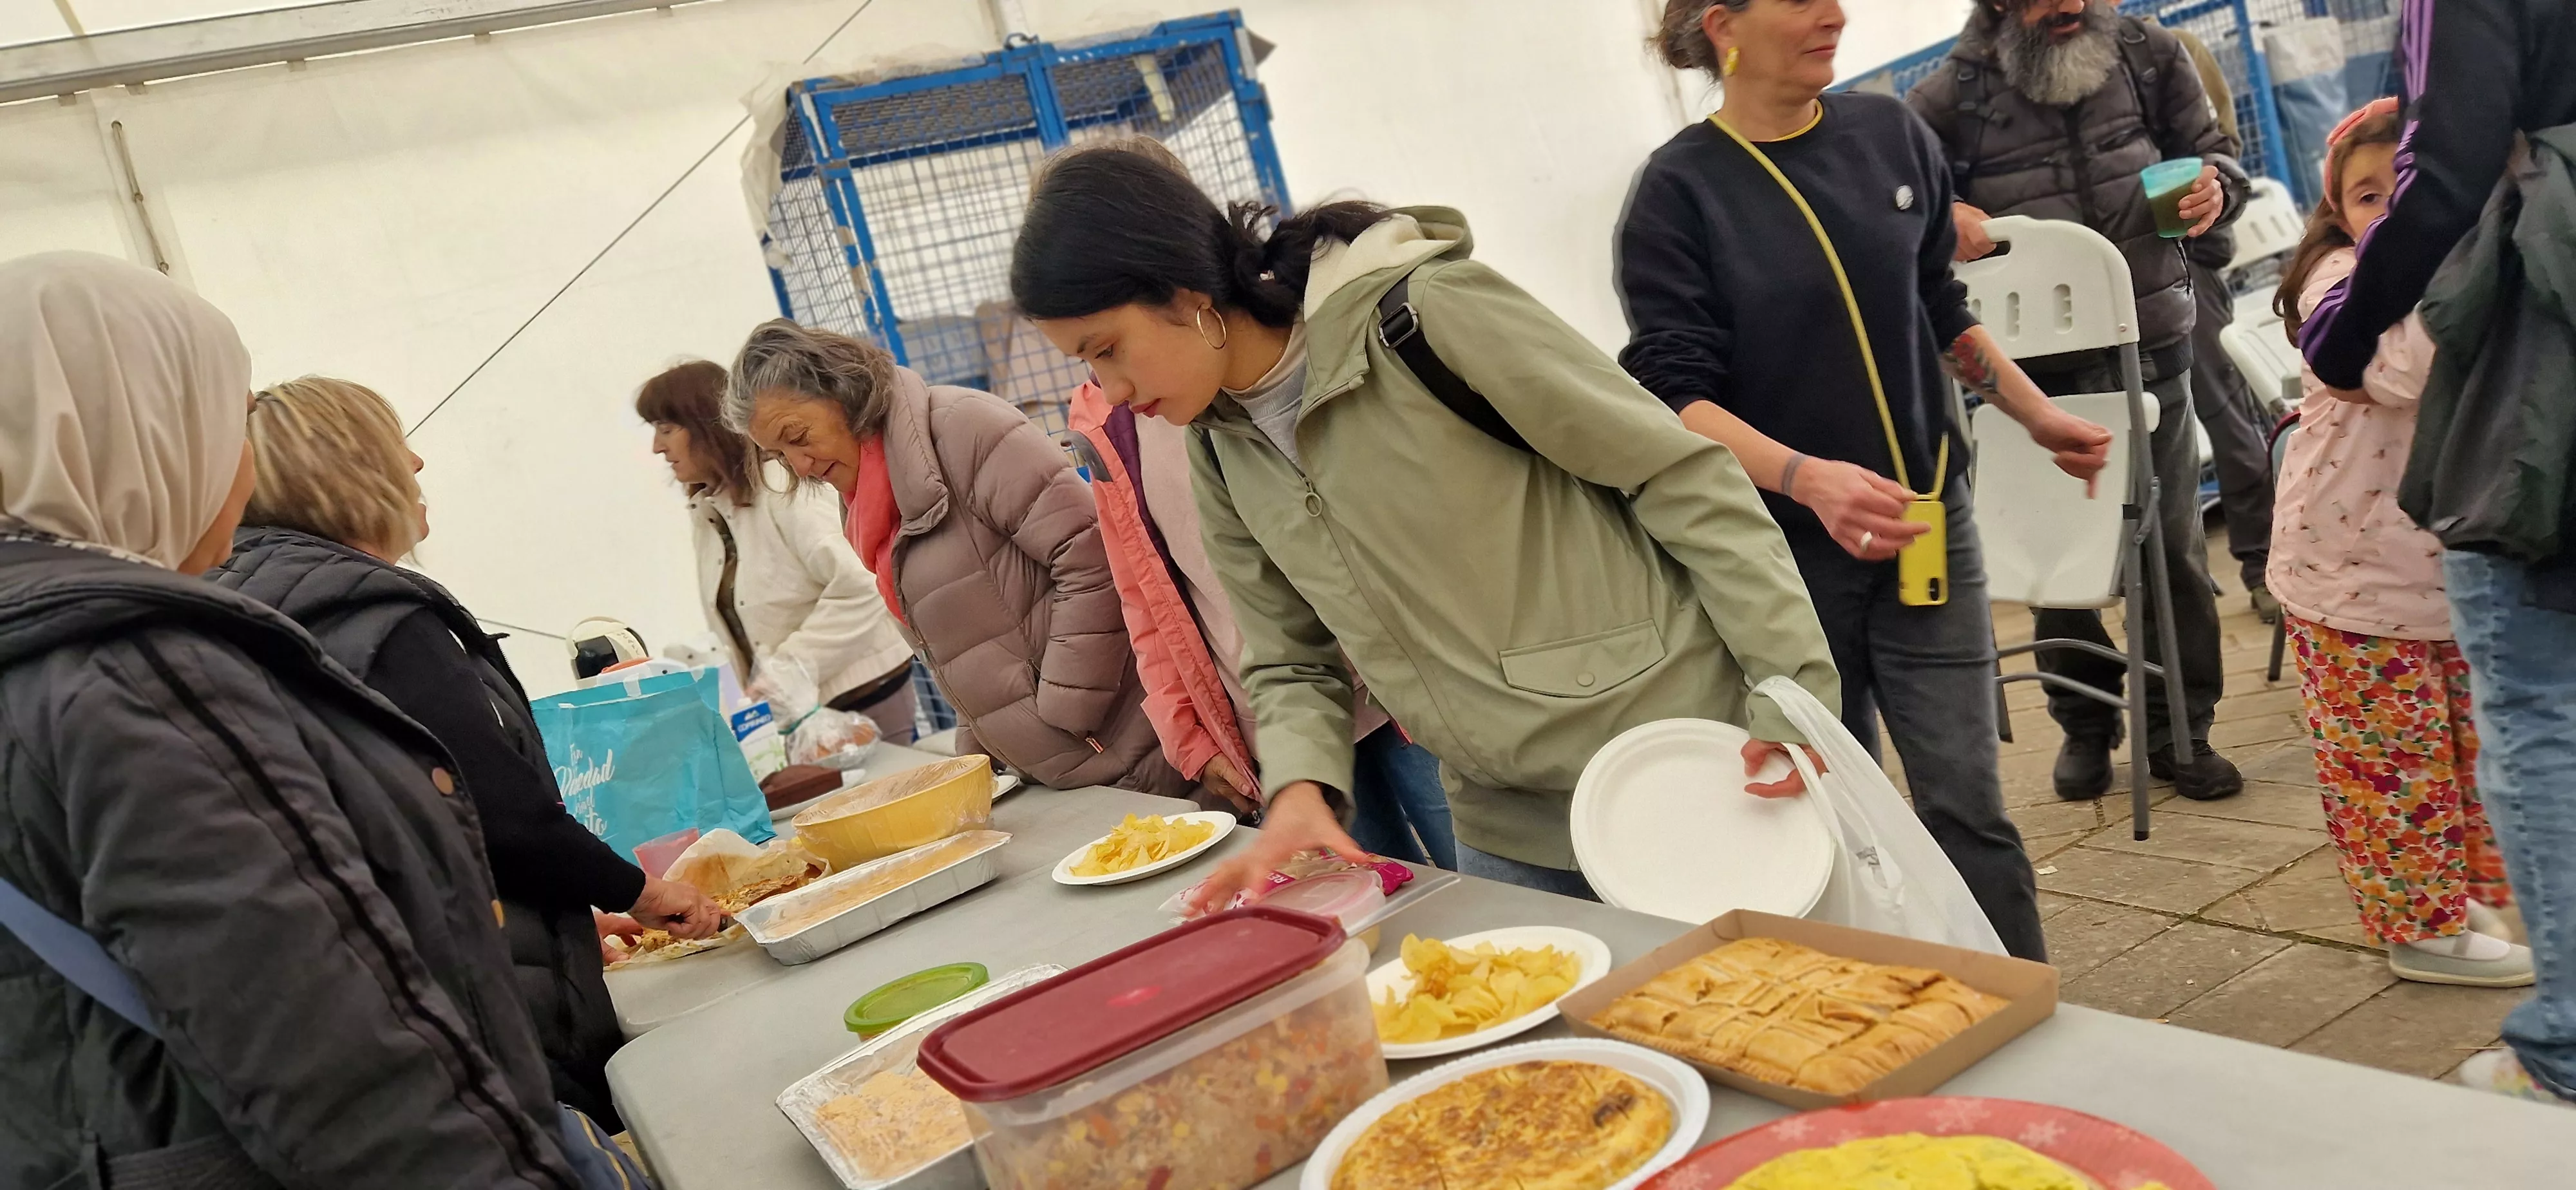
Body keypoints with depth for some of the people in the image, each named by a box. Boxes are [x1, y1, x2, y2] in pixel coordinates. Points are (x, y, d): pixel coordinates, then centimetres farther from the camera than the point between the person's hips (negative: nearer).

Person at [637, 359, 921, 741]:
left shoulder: (782, 492, -15)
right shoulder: (706, 513, 10)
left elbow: (858, 585, -23)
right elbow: (734, 631, 13)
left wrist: (789, 669, -21)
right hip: (788, 709, 7)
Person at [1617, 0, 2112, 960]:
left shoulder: (1890, 134, 3)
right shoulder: (1679, 189, -9)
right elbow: (1675, 393, -16)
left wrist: (2038, 416, 16)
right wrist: (1807, 479, -31)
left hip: (1925, 522, 3)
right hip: (1786, 552, -3)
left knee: (1966, 803, 2)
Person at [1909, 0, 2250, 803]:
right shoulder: (1957, 92, -6)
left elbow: (2211, 150, 13)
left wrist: (2216, 186, -10)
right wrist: (1943, 215, -20)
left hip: (2151, 352, 2)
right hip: (2037, 369, -1)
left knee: (2173, 545, 6)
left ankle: (2178, 730, 24)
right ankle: (2084, 726, 30)